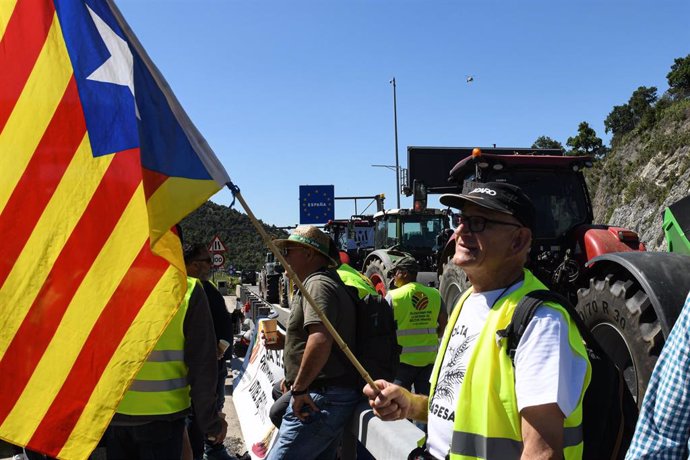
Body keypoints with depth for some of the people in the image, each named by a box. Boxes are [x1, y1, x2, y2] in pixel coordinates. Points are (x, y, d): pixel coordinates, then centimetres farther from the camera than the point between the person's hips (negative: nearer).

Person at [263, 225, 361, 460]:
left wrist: (299, 388, -21)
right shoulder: (325, 282, 22)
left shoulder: (317, 284, -13)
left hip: (320, 397, -11)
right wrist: (286, 342, 18)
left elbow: (321, 340, -29)